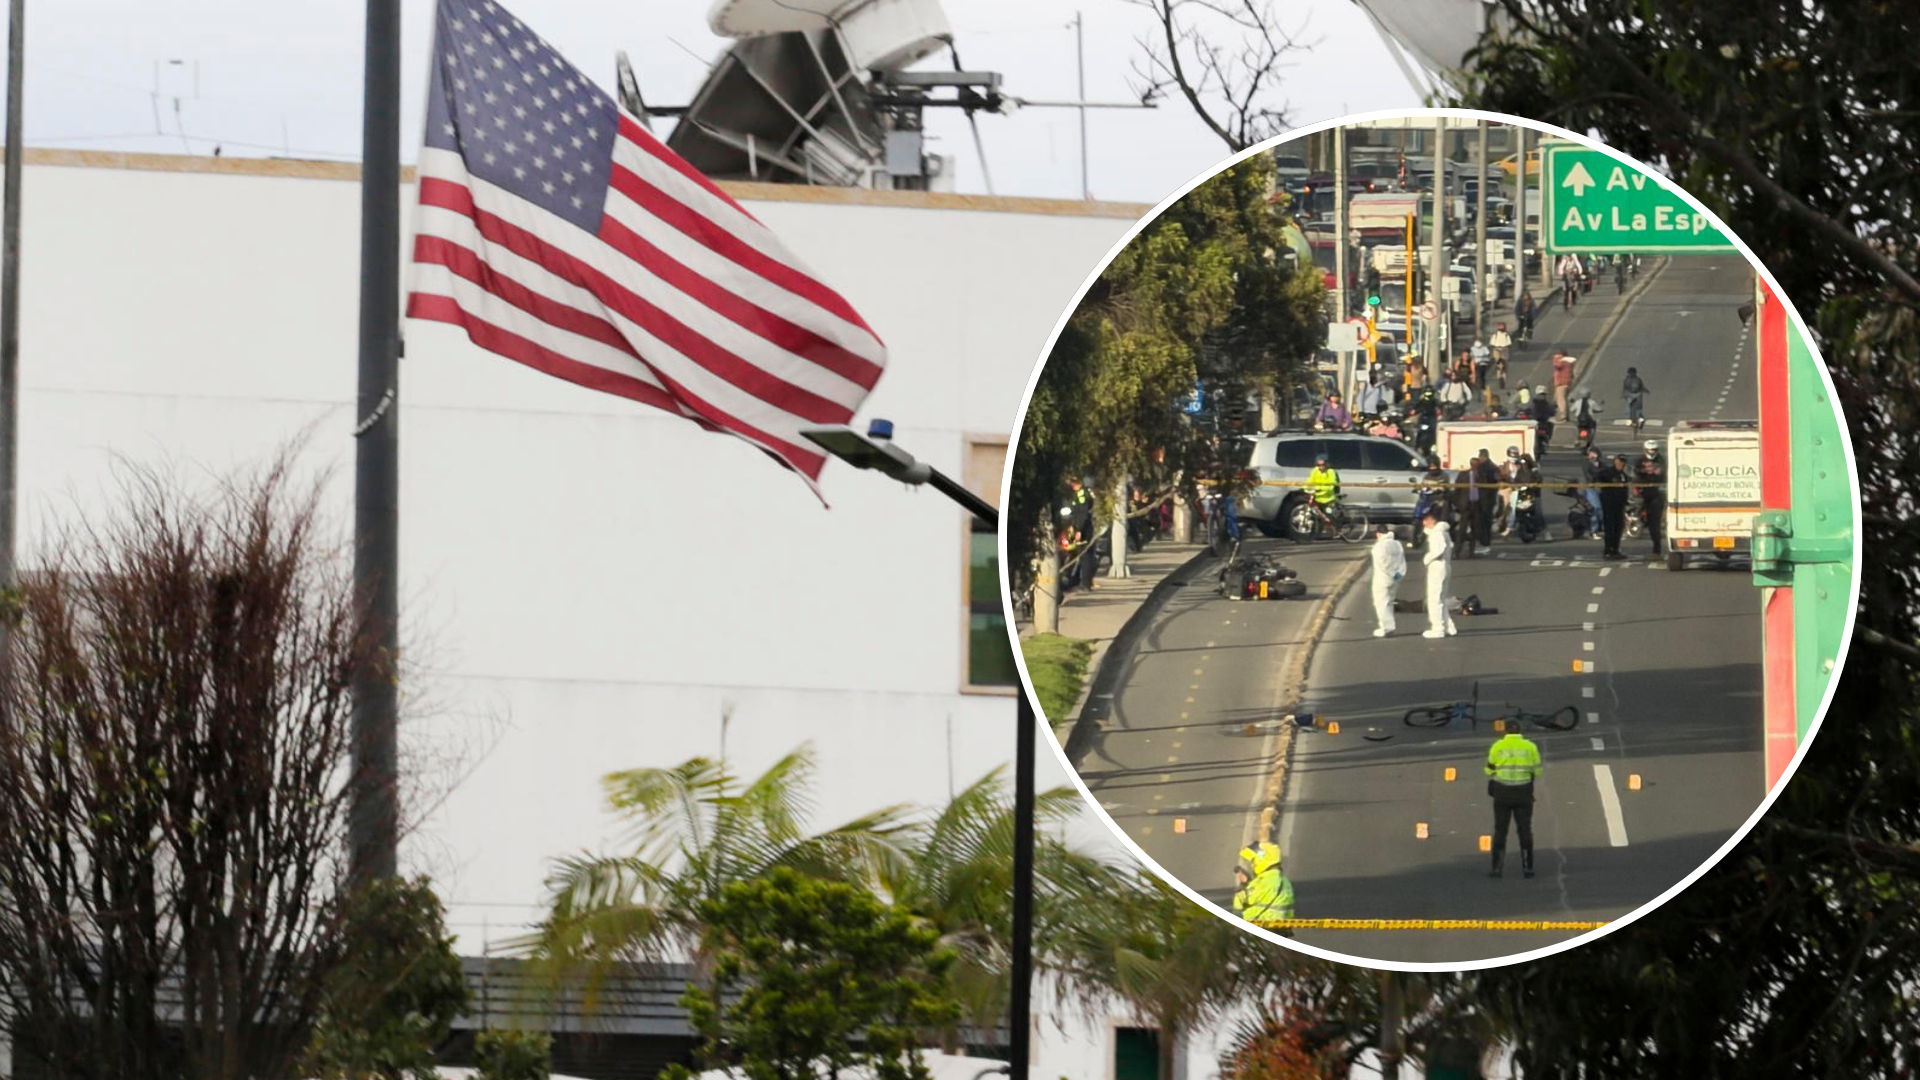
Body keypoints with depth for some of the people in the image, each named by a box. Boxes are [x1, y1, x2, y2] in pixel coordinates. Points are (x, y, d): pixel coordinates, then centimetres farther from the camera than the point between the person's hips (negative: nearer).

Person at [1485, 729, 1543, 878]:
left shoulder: (1497, 747, -4)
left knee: (1500, 830, 5)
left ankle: (1496, 867, 2)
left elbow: (1490, 771, 1)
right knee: (1525, 830, 8)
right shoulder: (1530, 747, -2)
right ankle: (1527, 867, 6)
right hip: (1523, 793, 1)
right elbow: (1537, 771, 3)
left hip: (1502, 793, -1)